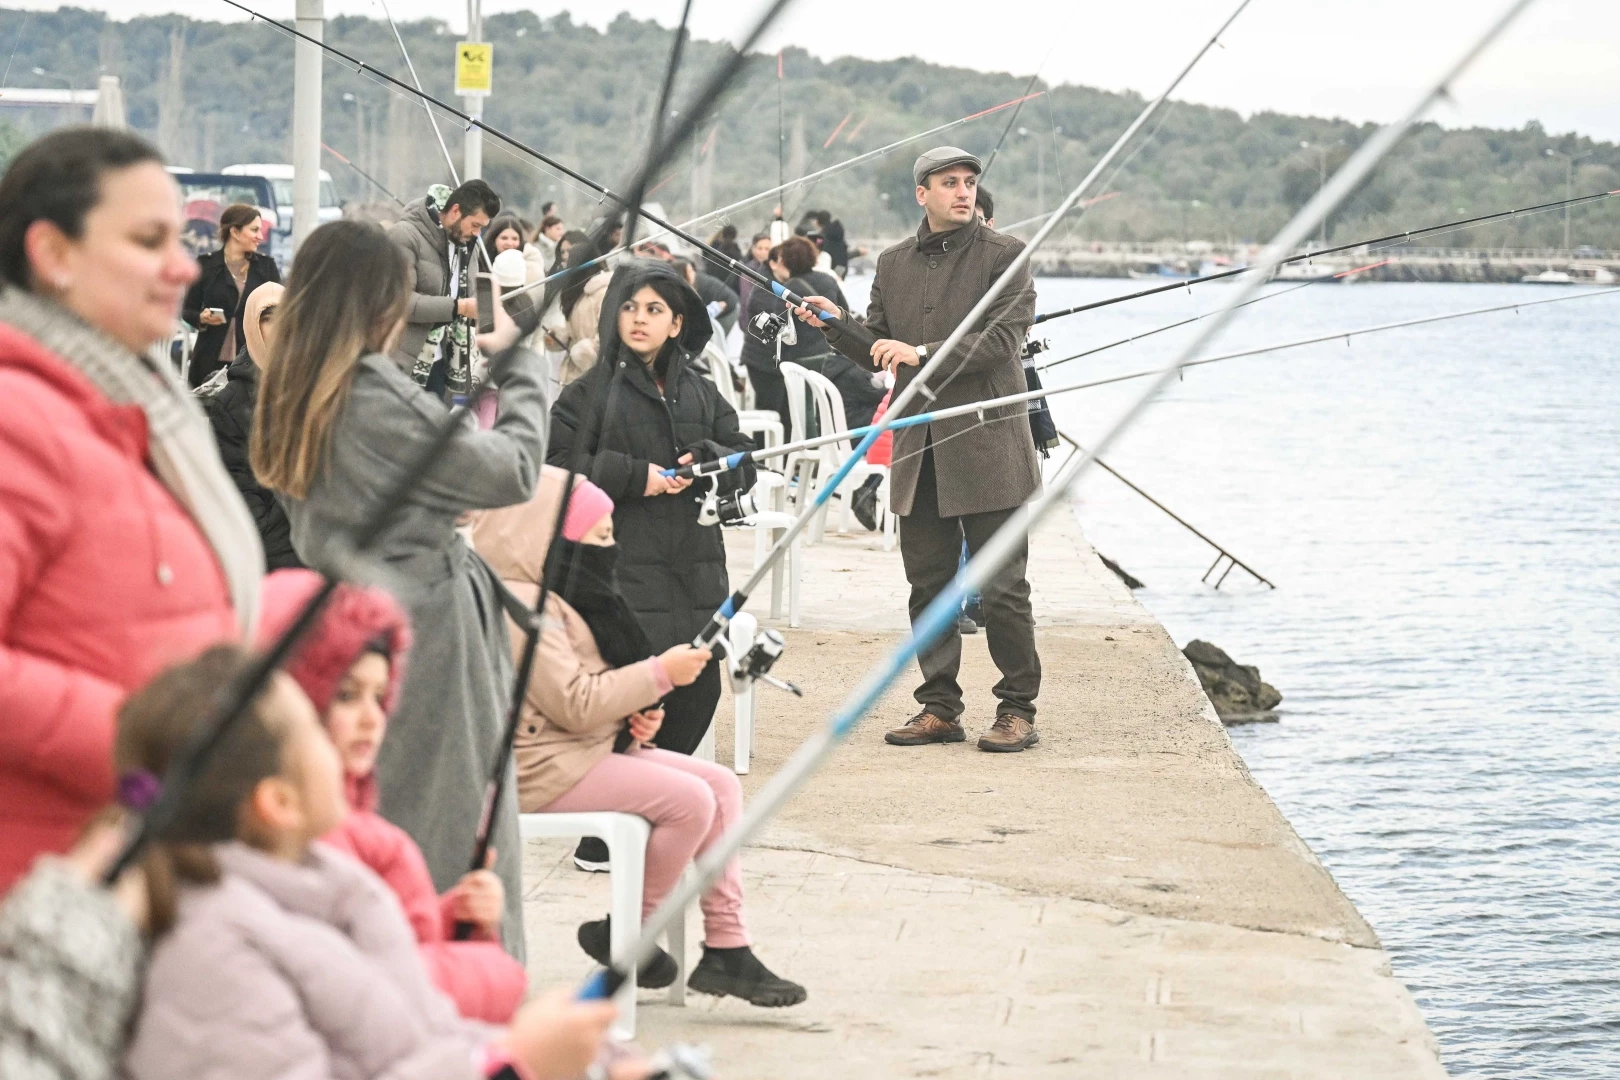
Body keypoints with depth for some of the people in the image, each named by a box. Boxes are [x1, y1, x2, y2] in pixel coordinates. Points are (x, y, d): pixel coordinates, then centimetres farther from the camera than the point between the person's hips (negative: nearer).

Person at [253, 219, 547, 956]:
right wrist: (518, 364, 0)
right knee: (451, 838, -1)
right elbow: (515, 472, -11)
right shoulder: (378, 392, -18)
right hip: (428, 631, -8)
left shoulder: (293, 399, 7)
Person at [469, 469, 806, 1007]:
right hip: (544, 768, -11)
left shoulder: (563, 597, 18)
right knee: (689, 799, -22)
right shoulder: (520, 605, -17)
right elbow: (574, 704, -23)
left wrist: (637, 717, 7)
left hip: (593, 748, 11)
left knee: (721, 784, -1)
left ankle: (727, 949, -4)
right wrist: (660, 673, -17)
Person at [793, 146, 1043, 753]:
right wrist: (835, 324, -1)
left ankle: (1018, 710, 7)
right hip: (919, 451, 5)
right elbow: (877, 352, 17)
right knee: (928, 586, 8)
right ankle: (940, 708, 17)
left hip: (987, 446, -5)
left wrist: (924, 353, -19)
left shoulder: (1004, 256, -2)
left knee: (1001, 589, -3)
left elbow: (1003, 339, -13)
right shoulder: (894, 265, 14)